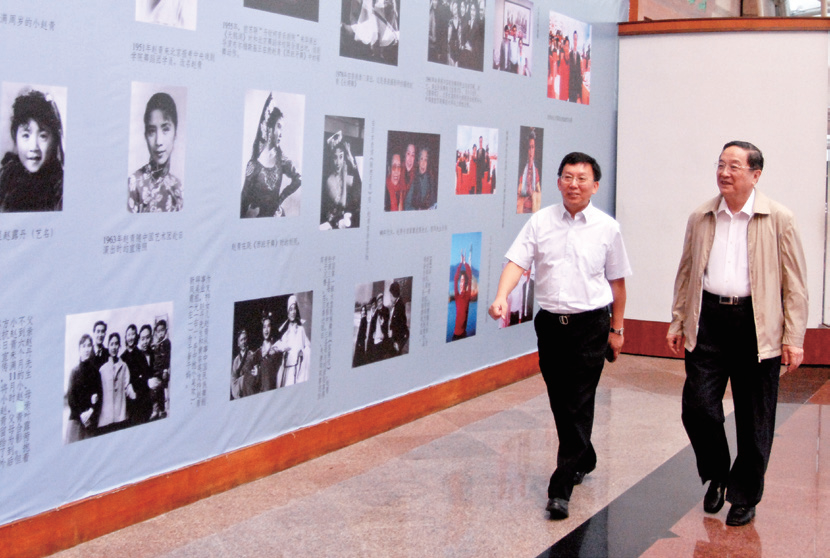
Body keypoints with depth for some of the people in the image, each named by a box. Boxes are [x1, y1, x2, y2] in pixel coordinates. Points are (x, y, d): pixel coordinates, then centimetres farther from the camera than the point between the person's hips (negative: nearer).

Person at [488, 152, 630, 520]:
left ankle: (561, 488, -4)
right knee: (559, 402, 13)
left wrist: (616, 329, 10)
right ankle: (583, 461, 37)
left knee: (579, 405, -6)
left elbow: (617, 281, 8)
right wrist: (502, 297, -26)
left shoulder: (607, 228, 1)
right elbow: (517, 262, -8)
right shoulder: (540, 222, 1)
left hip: (591, 324, -2)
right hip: (550, 323, 2)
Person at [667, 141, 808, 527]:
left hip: (757, 325, -2)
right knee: (697, 406, -2)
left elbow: (795, 284, -2)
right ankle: (716, 476, 24)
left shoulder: (779, 220, -2)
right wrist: (678, 322, 11)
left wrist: (793, 338, -7)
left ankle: (744, 498, 23)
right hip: (708, 321, 3)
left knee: (754, 420, 6)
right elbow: (686, 274, 15)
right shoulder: (700, 219, 8)